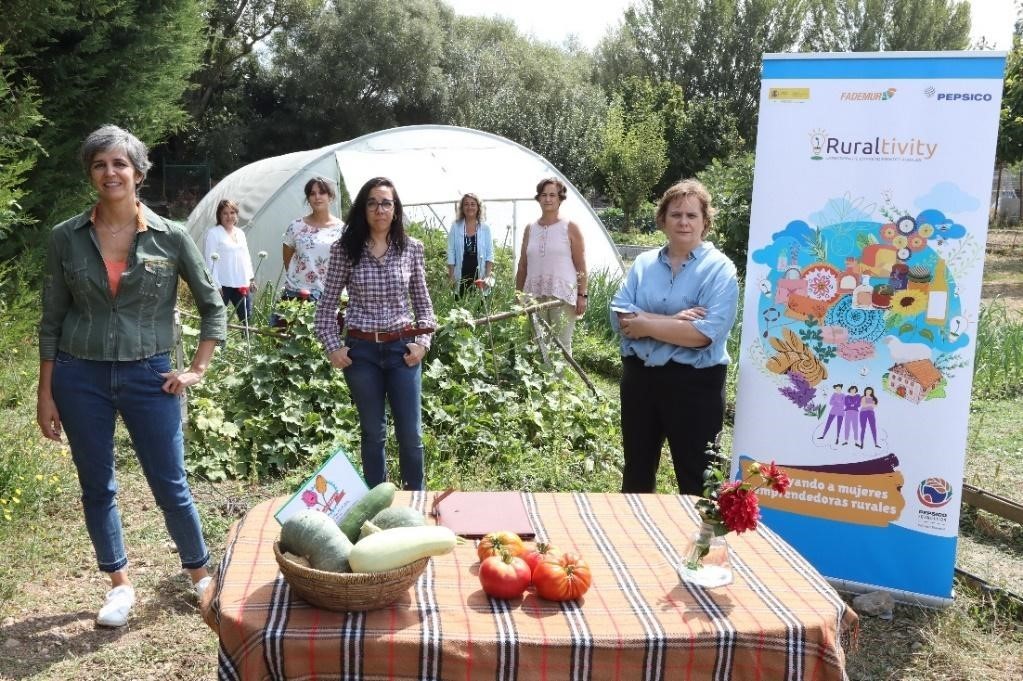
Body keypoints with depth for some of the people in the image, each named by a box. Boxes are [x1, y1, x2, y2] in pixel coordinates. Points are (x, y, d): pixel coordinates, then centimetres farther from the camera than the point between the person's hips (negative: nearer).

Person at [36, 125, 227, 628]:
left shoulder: (170, 238, -5)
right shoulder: (66, 238, -1)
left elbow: (213, 306, 5)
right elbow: (51, 321, 4)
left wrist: (197, 370, 0)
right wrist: (45, 393, 4)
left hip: (148, 376, -2)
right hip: (80, 377, 2)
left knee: (170, 485, 4)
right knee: (96, 488, 11)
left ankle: (201, 574, 25)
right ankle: (120, 585, 29)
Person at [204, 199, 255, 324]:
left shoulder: (240, 233, 17)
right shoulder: (213, 233, -6)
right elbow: (209, 260, -11)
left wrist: (251, 277, 18)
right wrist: (215, 284, -16)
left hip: (242, 284, 7)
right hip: (223, 284, -7)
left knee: (247, 317, 9)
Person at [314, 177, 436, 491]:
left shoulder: (412, 248, 1)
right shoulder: (344, 249, -3)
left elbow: (423, 301, 8)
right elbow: (327, 304, 2)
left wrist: (422, 342, -2)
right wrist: (333, 346, -4)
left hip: (402, 349, 1)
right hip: (361, 350, 0)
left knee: (411, 433, 4)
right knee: (372, 432, 11)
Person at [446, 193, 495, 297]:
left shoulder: (485, 228, 5)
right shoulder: (455, 227, 5)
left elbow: (490, 254, 3)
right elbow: (451, 254, 5)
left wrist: (488, 276, -7)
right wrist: (451, 277, -1)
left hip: (479, 276, 0)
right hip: (461, 277, 0)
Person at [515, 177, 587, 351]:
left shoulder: (570, 228, 2)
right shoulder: (530, 229, 13)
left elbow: (580, 266, 0)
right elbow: (522, 266, 16)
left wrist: (582, 295, -7)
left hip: (563, 296, -4)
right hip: (534, 296, 4)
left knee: (562, 346, -6)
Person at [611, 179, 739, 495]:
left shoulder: (719, 269, -8)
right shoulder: (643, 263, 7)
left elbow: (704, 333, -20)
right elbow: (619, 315, -4)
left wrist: (645, 324, -14)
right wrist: (672, 321, -17)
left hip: (694, 383, -5)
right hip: (639, 377, 5)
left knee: (695, 478, 7)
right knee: (637, 470, 20)